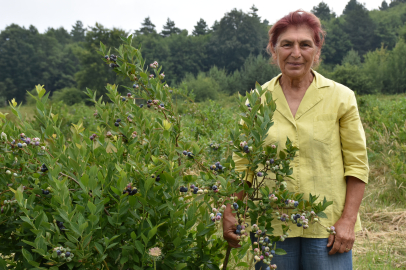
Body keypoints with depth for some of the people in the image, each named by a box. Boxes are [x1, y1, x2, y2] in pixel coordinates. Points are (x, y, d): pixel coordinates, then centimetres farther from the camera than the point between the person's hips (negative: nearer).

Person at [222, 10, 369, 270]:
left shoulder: (341, 97, 0)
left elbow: (357, 163, 0)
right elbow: (242, 163, 9)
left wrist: (348, 220, -6)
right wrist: (230, 214, 2)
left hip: (326, 226, -1)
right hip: (271, 226, 1)